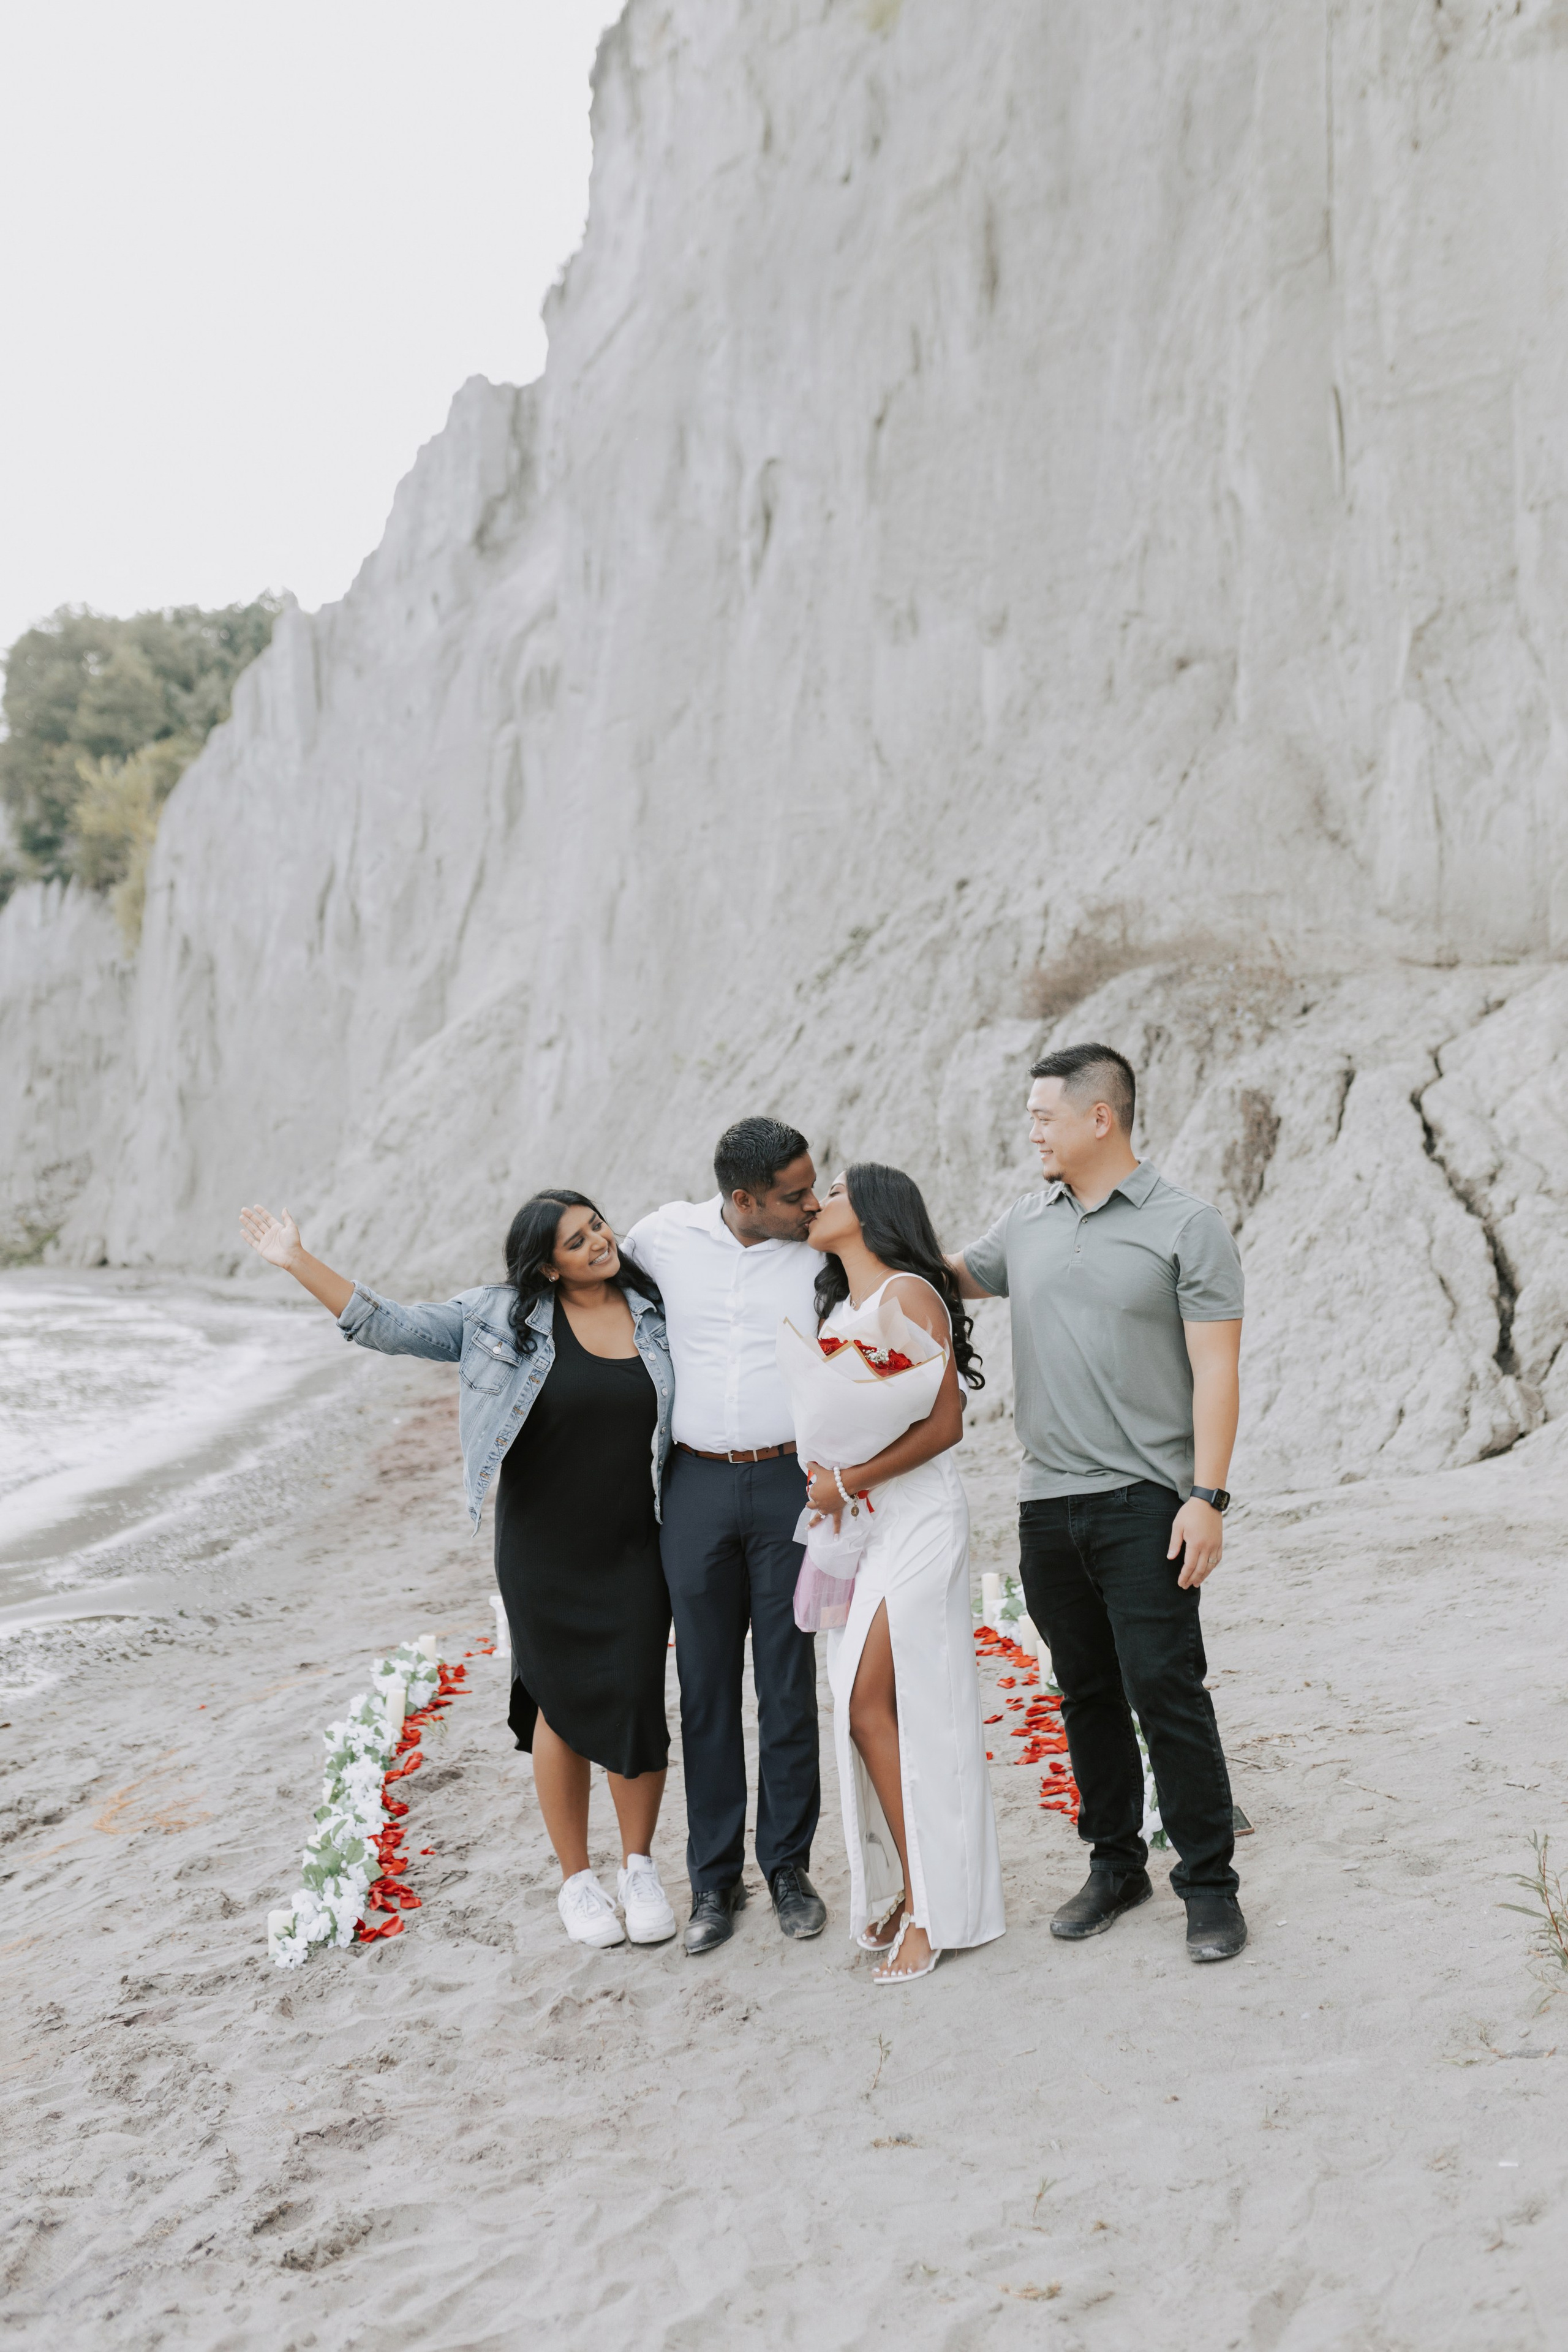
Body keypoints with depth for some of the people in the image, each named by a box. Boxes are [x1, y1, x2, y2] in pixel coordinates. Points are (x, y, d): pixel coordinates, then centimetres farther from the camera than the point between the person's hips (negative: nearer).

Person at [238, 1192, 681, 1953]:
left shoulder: (659, 1314, 1)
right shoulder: (501, 1318, -4)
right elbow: (391, 1329, -5)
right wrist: (300, 1263, -10)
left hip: (634, 1549, 1)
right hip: (542, 1553, -1)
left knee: (636, 1703, -1)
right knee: (564, 1705, 5)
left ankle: (639, 1868, 21)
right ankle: (575, 1879, 23)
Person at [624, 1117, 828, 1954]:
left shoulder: (823, 1252, -2)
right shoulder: (665, 1235, -1)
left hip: (791, 1484, -1)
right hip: (697, 1486, 1)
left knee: (789, 1685, 4)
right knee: (706, 1687, 7)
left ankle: (789, 1866, 18)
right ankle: (714, 1878, 18)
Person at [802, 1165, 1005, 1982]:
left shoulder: (908, 1294, -9)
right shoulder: (835, 1309, 16)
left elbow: (945, 1422, -14)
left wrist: (852, 1481, -15)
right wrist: (824, 1475, 4)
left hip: (917, 1515, -8)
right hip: (856, 1520, 8)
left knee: (873, 1703, -10)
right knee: (866, 1708, 5)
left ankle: (932, 1906, -2)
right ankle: (913, 1890, 15)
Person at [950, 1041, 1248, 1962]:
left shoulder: (1188, 1226, -5)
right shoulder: (1028, 1221, 11)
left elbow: (1217, 1370, -9)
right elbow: (954, 1277, 28)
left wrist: (1207, 1496, -15)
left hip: (1147, 1501, -5)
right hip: (1048, 1502, 6)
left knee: (1166, 1687, -6)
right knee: (1087, 1694, 11)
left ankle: (1210, 1880, 6)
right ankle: (1115, 1865, 24)